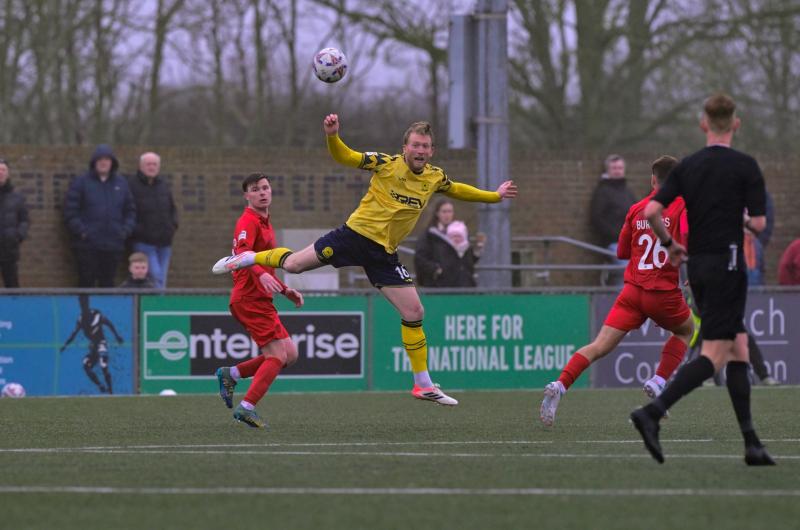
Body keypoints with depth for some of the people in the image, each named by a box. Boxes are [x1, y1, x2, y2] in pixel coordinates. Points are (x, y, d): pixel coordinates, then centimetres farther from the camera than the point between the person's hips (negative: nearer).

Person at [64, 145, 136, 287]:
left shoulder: (121, 183, 12)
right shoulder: (81, 183, 0)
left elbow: (130, 210, 16)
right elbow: (70, 211, -3)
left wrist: (126, 230, 1)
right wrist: (81, 231, -13)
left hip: (113, 246, 3)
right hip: (87, 246, -3)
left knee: (107, 283, 7)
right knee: (86, 281, -4)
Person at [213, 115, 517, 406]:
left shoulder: (435, 178, 5)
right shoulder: (387, 164, -8)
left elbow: (456, 190, 28)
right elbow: (343, 157, -7)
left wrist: (494, 196, 30)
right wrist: (332, 135, -26)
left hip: (384, 253, 4)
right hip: (356, 235, -4)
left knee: (413, 312, -3)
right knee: (293, 264, -11)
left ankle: (423, 385, 8)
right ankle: (247, 258, 22)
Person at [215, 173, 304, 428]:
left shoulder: (264, 223, 21)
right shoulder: (248, 222, -11)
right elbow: (242, 253, -29)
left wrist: (285, 290, 29)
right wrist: (261, 275, -46)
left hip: (260, 300, 9)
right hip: (251, 299, -9)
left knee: (289, 353, 7)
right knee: (278, 355, -13)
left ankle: (231, 374, 10)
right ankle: (247, 408, -14)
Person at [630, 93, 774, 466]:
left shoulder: (687, 166, 6)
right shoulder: (744, 166, -8)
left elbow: (651, 211, -2)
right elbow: (759, 223, -10)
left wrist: (669, 243, 16)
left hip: (697, 265, 6)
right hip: (726, 263, -6)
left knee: (738, 348, 11)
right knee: (715, 355, -7)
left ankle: (752, 443, 7)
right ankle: (653, 413, -23)